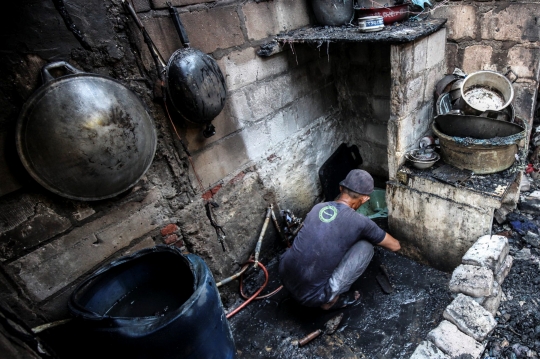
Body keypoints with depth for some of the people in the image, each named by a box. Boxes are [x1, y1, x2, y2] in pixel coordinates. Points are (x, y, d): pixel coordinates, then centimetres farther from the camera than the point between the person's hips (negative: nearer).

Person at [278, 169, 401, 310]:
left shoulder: (318, 207, 6)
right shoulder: (360, 222, -10)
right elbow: (395, 246, 9)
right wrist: (376, 238, 32)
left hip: (285, 278, 6)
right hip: (311, 295, -6)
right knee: (365, 246, 1)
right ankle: (331, 299, 8)